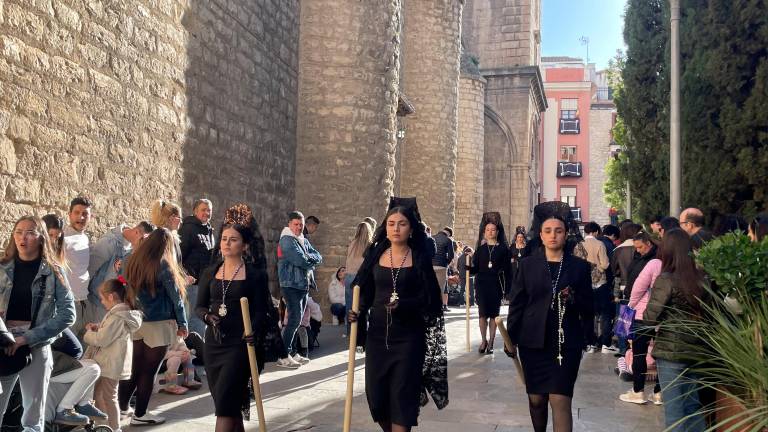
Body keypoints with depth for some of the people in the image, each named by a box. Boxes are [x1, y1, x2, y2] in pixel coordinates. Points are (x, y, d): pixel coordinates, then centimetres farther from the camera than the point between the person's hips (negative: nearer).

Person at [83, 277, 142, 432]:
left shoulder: (116, 317, -25)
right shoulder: (122, 313, 7)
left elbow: (101, 339, -24)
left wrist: (89, 333, -7)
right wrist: (97, 327, 6)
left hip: (111, 365, -10)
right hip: (108, 363, 10)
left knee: (109, 396, 3)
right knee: (97, 393, 22)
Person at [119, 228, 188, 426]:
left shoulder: (134, 261, 5)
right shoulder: (163, 264, -12)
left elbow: (129, 290, 13)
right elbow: (175, 296, -9)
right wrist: (182, 324, 0)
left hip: (137, 322, 6)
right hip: (159, 324, -6)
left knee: (135, 368, 15)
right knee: (149, 371, 3)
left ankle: (122, 407, 22)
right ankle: (140, 414, 9)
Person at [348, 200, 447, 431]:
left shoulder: (420, 257, -2)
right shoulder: (375, 254, 5)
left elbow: (429, 298, -6)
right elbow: (364, 292, 10)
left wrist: (403, 304, -22)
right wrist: (357, 313, -8)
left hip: (408, 336, -3)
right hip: (377, 334, 3)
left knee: (402, 395, -1)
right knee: (375, 393, 6)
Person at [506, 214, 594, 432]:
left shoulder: (579, 266, 4)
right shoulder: (528, 264, 5)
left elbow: (588, 307, 7)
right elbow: (516, 303, 5)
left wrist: (573, 299, -14)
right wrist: (510, 338, 1)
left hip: (566, 342, -2)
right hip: (533, 341, 2)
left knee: (560, 400, -10)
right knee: (536, 399, 11)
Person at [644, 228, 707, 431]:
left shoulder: (666, 280, -15)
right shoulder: (701, 278, -1)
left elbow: (650, 317, -12)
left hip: (670, 351, -5)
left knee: (674, 409, 4)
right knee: (693, 405, 17)